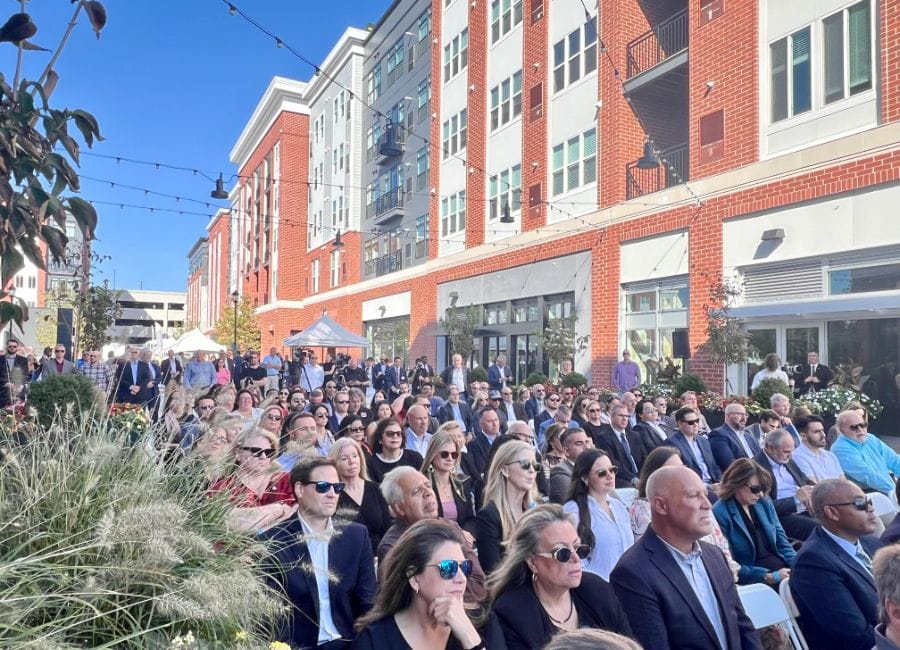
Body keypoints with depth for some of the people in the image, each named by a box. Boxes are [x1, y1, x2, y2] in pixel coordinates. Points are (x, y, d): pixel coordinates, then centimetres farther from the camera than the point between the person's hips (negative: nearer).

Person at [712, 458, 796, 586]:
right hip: (753, 578, -7)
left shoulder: (764, 502, 7)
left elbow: (780, 538, 12)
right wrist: (770, 576, -17)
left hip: (782, 565, 7)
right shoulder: (720, 514, -14)